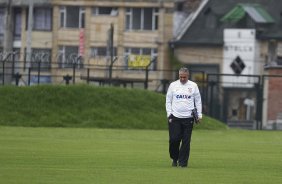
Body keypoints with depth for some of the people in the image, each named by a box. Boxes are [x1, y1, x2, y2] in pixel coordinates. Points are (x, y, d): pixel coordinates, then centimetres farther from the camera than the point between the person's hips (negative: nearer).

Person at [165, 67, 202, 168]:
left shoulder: (193, 86, 6)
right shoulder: (173, 85, 6)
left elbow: (198, 101, 10)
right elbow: (168, 101, 9)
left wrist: (199, 115, 4)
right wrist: (169, 114, -1)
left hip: (188, 118, 0)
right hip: (175, 117, 0)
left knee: (186, 141, -3)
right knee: (174, 139, -6)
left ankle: (183, 162, 3)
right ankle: (174, 158, 16)